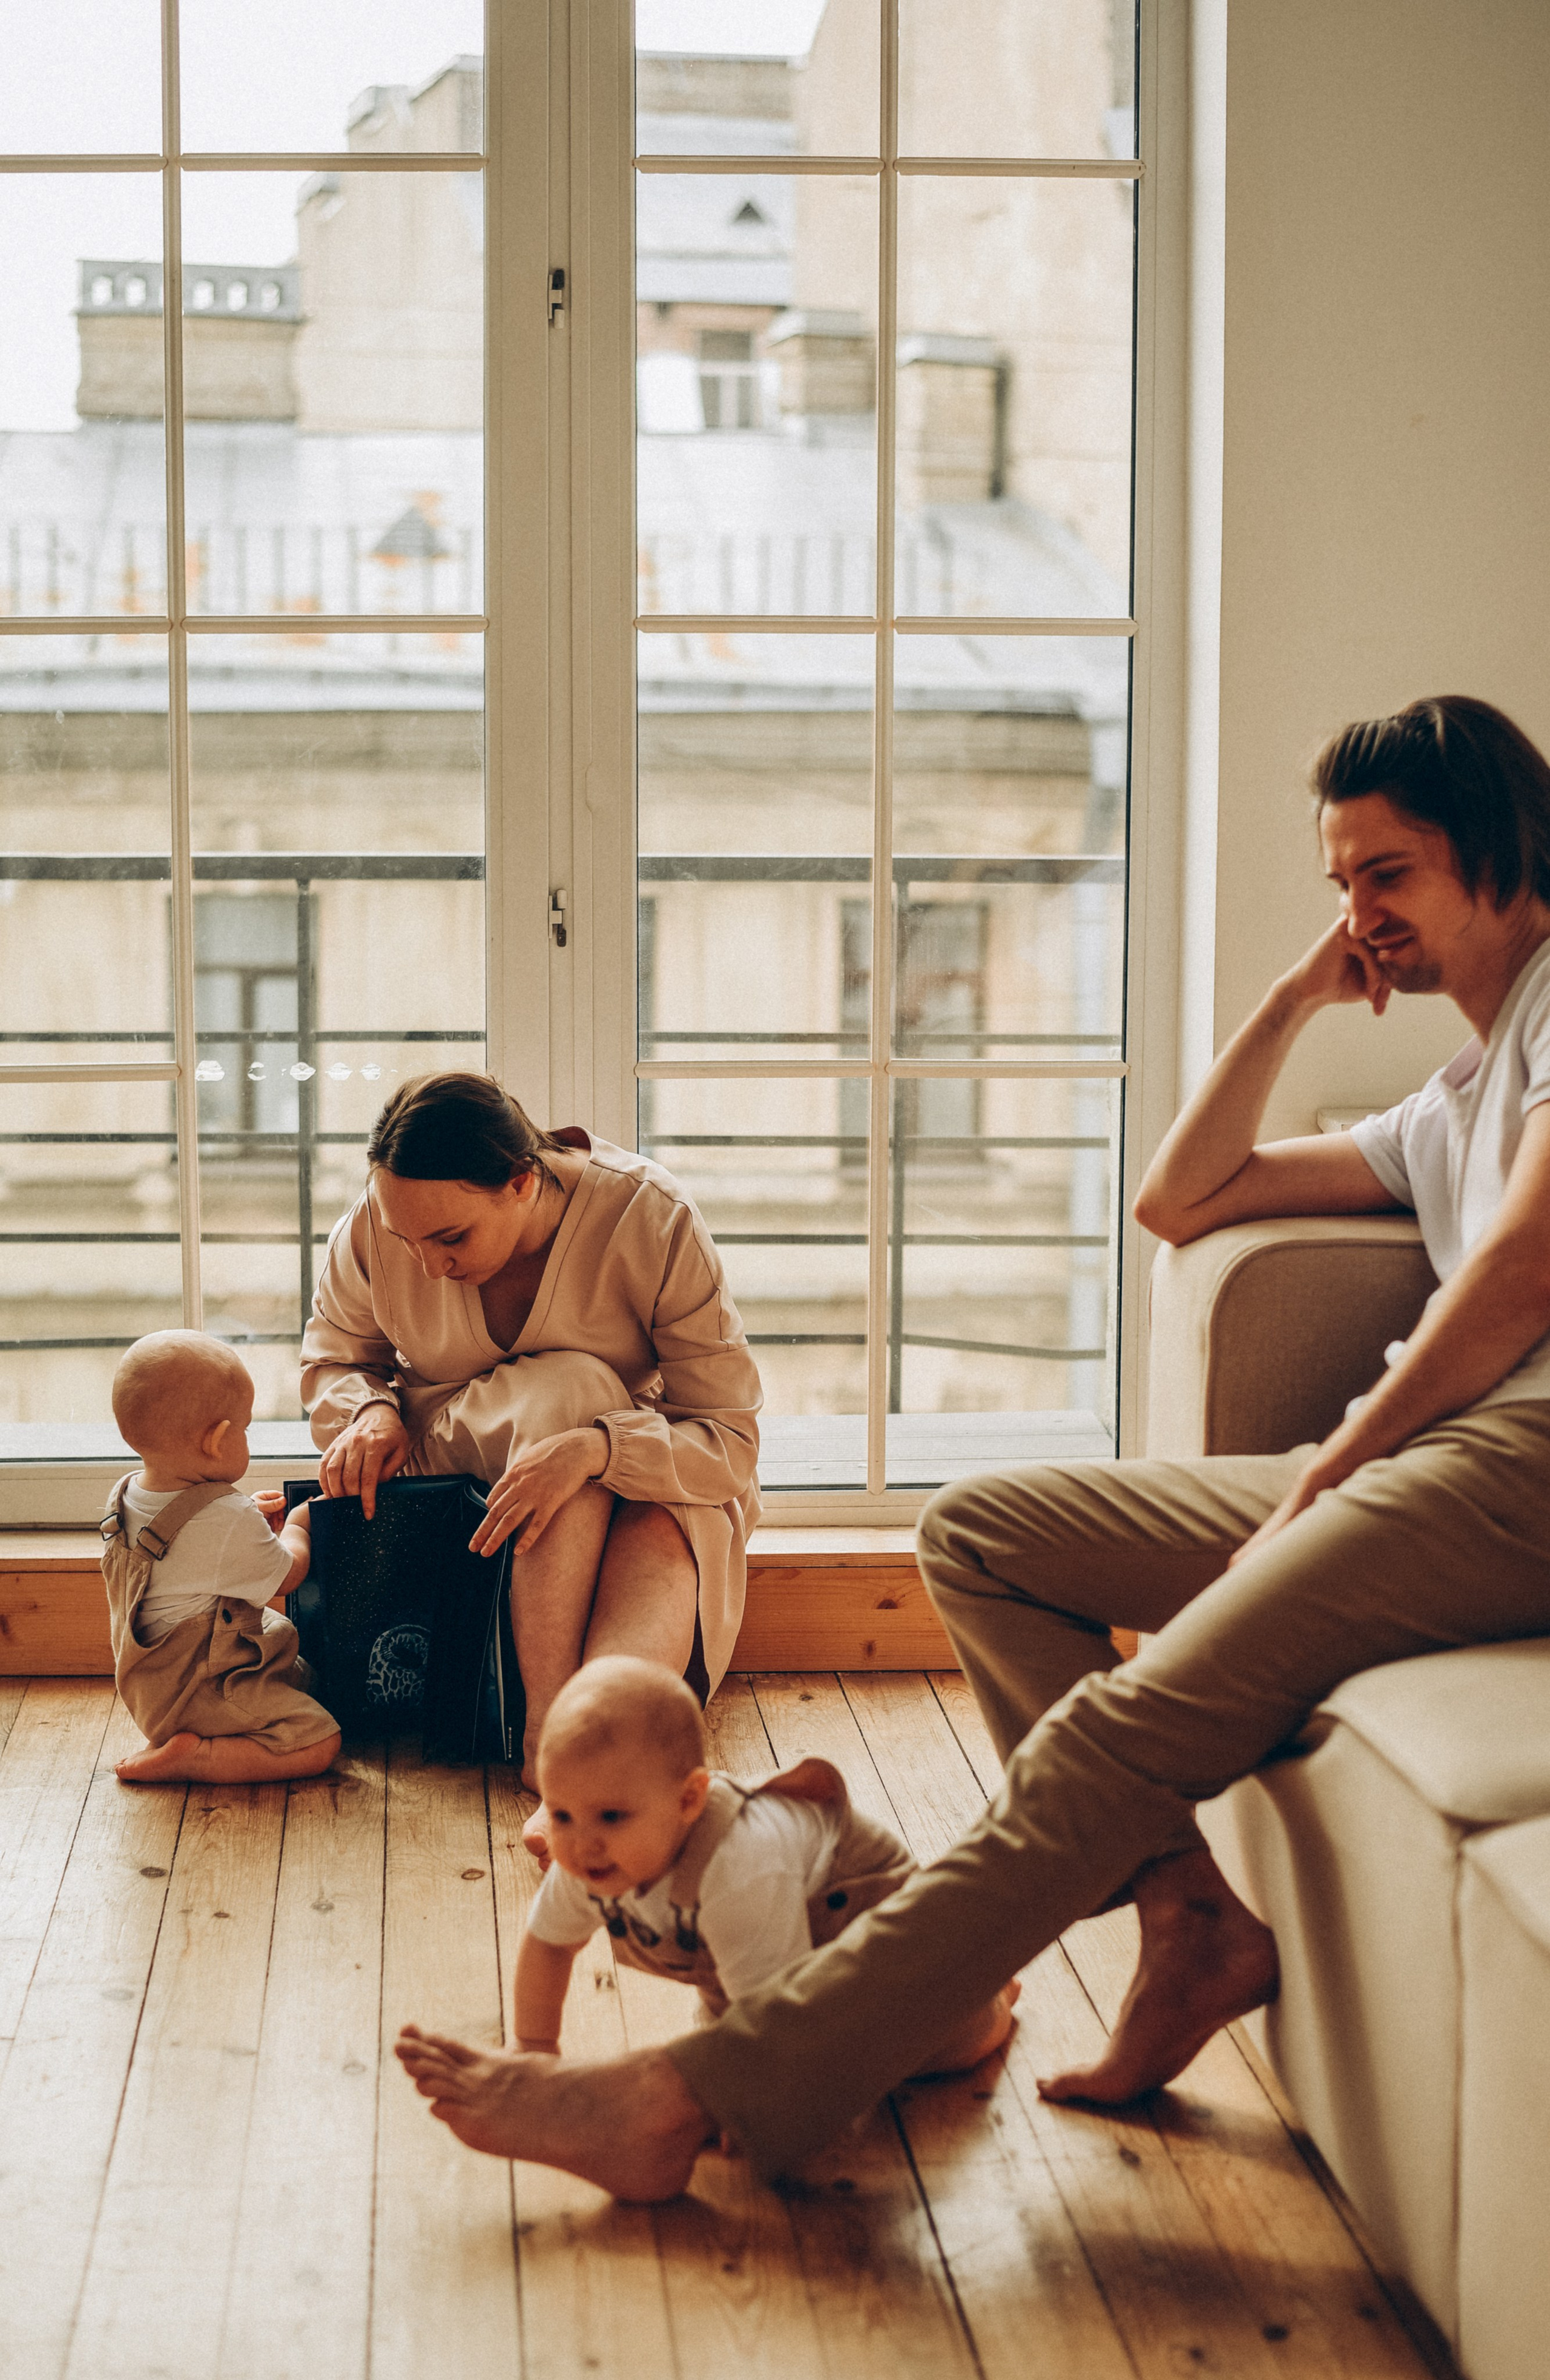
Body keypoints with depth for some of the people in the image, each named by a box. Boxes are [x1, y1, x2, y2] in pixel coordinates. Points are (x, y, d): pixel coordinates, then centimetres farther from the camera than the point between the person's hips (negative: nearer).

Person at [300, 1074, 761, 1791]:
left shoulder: (649, 1219, -21)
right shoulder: (372, 1225, -14)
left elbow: (730, 1441, -20)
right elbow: (333, 1360, 7)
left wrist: (595, 1449, -39)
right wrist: (372, 1411, -17)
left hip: (640, 1489, -1)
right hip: (448, 1478, 1)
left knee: (662, 1542, -37)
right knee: (572, 1387, -34)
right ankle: (547, 1728, -42)